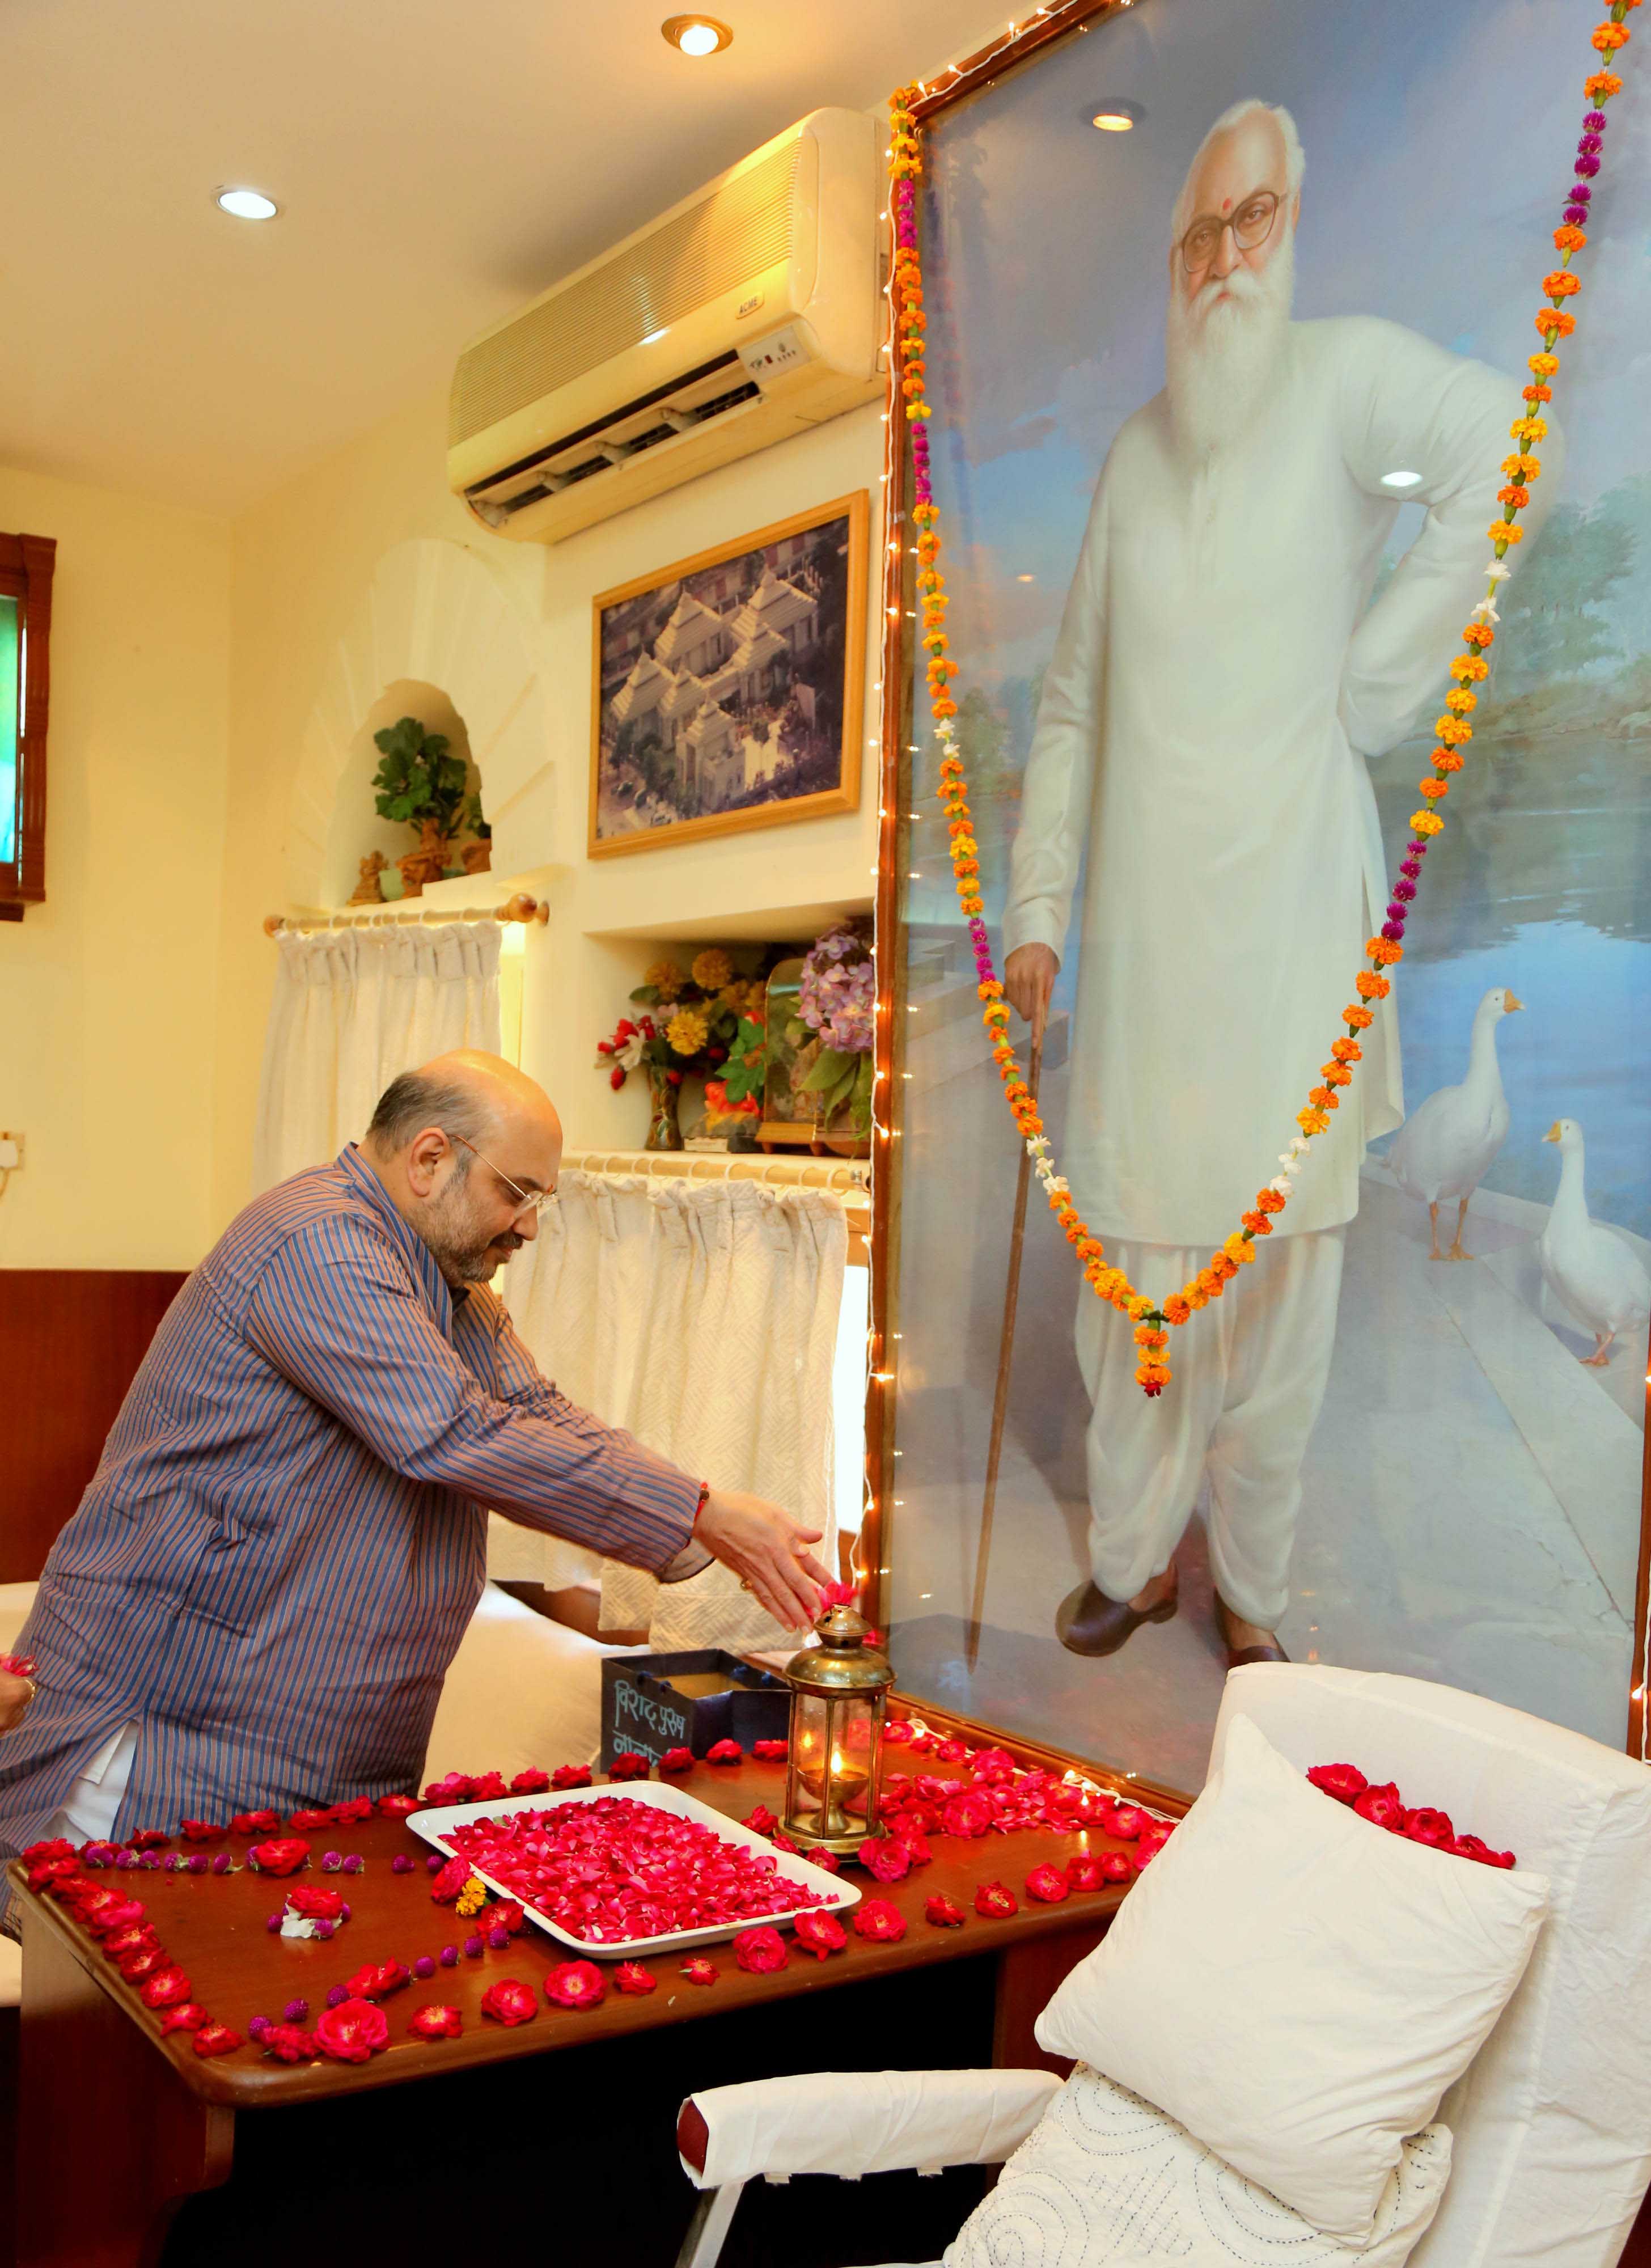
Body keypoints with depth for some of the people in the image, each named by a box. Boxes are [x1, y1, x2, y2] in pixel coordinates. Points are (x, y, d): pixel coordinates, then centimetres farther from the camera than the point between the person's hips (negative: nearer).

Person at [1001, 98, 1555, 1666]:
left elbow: (1504, 444, -19)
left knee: (1279, 1267, 3)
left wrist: (1374, 683, -16)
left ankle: (1252, 1592, 19)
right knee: (1130, 1254, 8)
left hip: (1286, 905, -4)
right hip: (1146, 918, 4)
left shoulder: (1343, 378, 0)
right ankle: (1136, 1553, 25)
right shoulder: (1135, 454, 14)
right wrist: (1037, 906, 9)